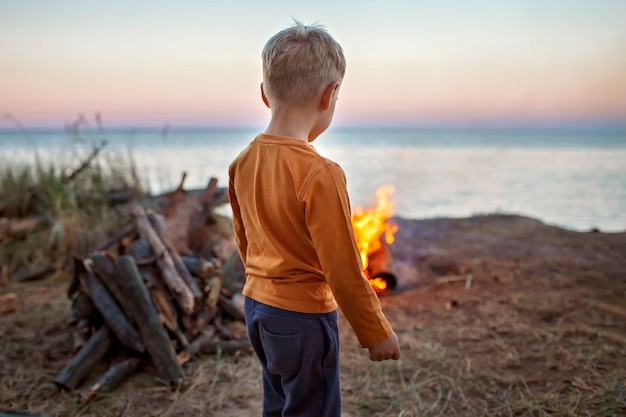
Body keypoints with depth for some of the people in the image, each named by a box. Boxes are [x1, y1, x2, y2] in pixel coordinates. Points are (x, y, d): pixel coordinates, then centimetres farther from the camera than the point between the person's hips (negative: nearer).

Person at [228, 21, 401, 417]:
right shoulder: (320, 174, -25)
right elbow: (344, 269, -21)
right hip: (304, 315, -7)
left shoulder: (243, 162, -2)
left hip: (257, 305, 7)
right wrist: (377, 333, -8)